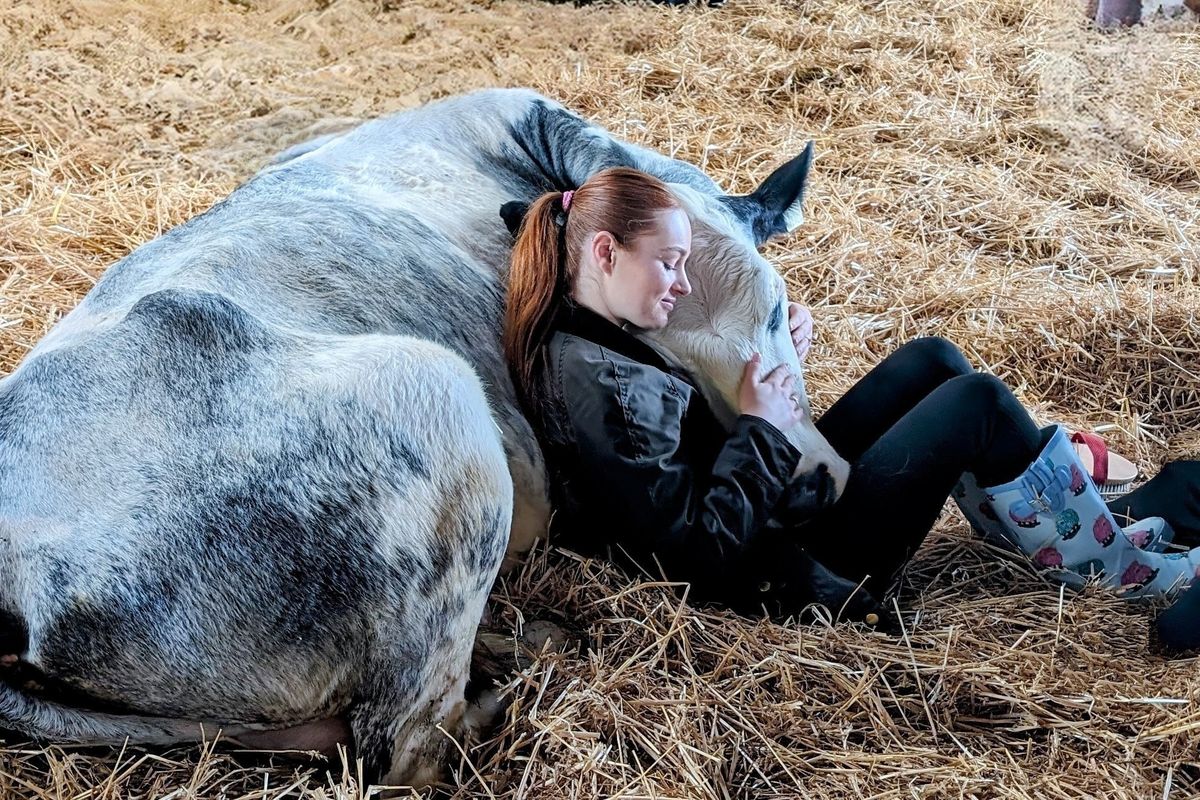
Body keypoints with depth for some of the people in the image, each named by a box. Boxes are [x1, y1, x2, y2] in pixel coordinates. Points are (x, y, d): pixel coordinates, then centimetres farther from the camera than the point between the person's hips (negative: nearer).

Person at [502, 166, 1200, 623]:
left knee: (933, 360, 11)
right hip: (799, 573, -10)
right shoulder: (599, 389, -27)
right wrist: (761, 428, -18)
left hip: (783, 505, 10)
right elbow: (700, 549, -28)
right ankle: (1121, 570, 13)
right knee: (977, 402, -9)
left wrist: (774, 353, 0)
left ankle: (1074, 508, 24)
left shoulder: (590, 340, 4)